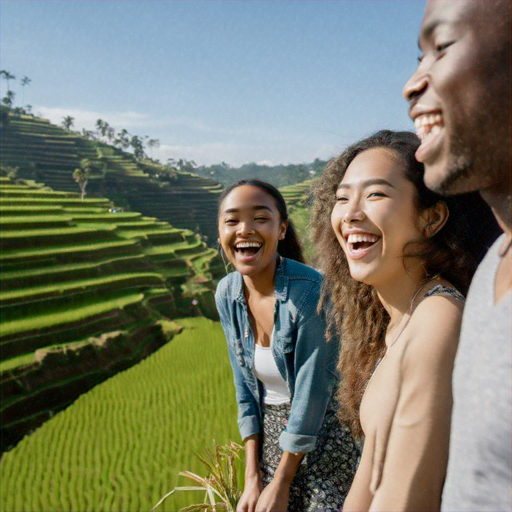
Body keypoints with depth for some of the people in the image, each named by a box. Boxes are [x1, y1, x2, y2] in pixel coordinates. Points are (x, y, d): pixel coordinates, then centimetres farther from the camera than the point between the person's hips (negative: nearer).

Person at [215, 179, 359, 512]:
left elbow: (311, 393, -19)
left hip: (323, 433, -5)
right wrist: (253, 477, -1)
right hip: (269, 435, 5)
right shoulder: (227, 294, -6)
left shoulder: (311, 291, -24)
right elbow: (245, 387, 0)